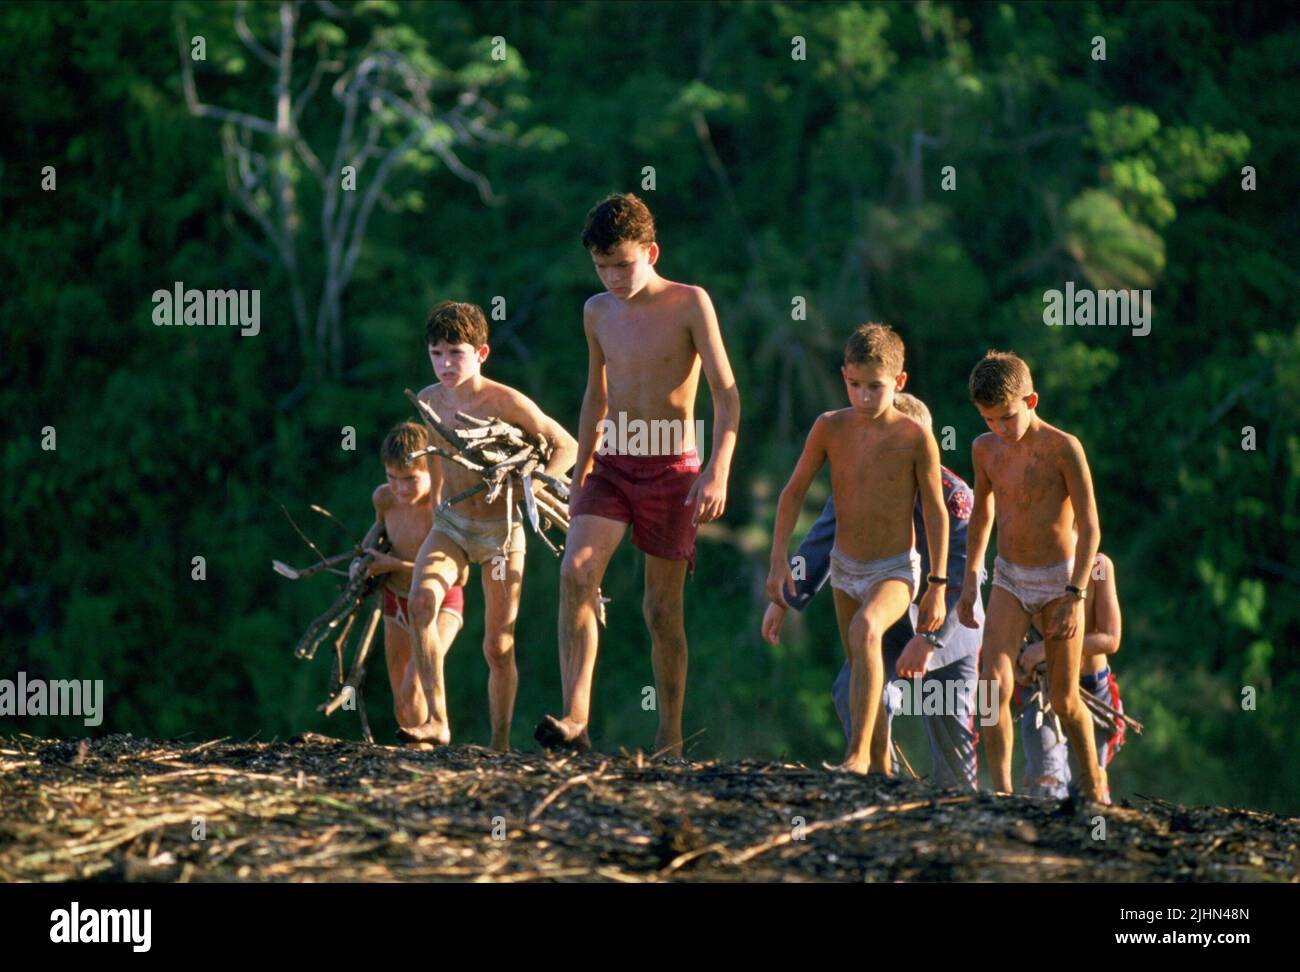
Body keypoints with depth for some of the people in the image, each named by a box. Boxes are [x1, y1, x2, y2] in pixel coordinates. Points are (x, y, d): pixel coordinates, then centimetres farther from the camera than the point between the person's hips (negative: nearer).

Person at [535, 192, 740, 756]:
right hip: (611, 465, 4)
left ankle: (669, 740, 12)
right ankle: (575, 719, -26)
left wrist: (718, 471, -24)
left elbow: (726, 394, -11)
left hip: (671, 469, -4)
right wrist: (580, 477, 22)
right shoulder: (598, 312, 8)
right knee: (575, 573, -19)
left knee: (662, 608, 1)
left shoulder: (690, 304, -7)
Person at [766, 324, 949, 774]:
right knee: (859, 670, 15)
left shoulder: (916, 438, -16)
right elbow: (793, 492, 1)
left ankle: (858, 753, -33)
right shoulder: (830, 428, -8)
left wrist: (938, 586, -7)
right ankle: (879, 769, 33)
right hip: (845, 568, 5)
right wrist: (779, 560, -5)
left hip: (895, 571, -5)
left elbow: (936, 513, -8)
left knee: (866, 631, -33)